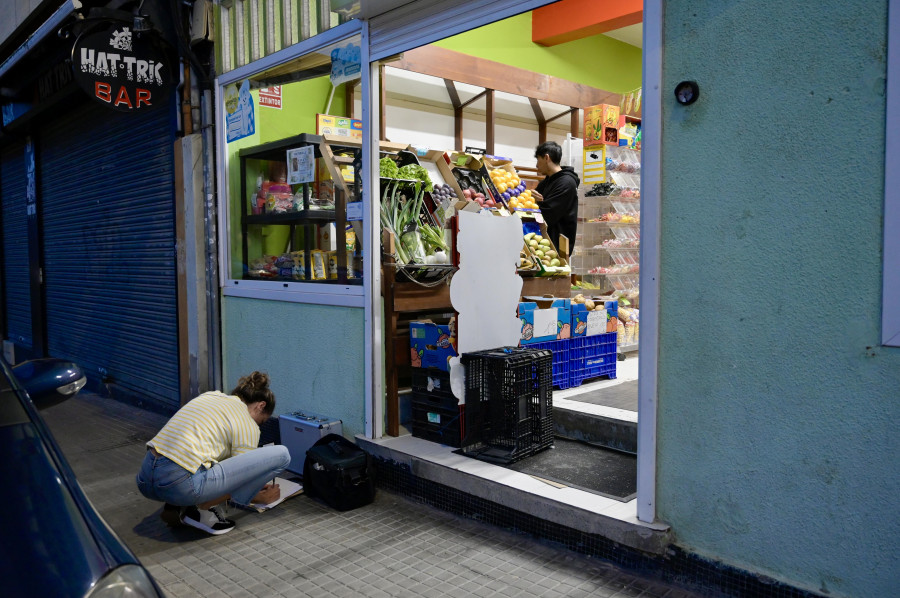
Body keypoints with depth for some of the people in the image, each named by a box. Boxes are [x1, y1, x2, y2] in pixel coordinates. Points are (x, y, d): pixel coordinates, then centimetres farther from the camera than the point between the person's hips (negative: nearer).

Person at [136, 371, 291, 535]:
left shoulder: (210, 395, 23)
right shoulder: (248, 426, 2)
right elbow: (237, 485, 7)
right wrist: (262, 498, 28)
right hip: (181, 485, -9)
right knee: (281, 454, -5)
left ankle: (176, 507, 15)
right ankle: (205, 509, -1)